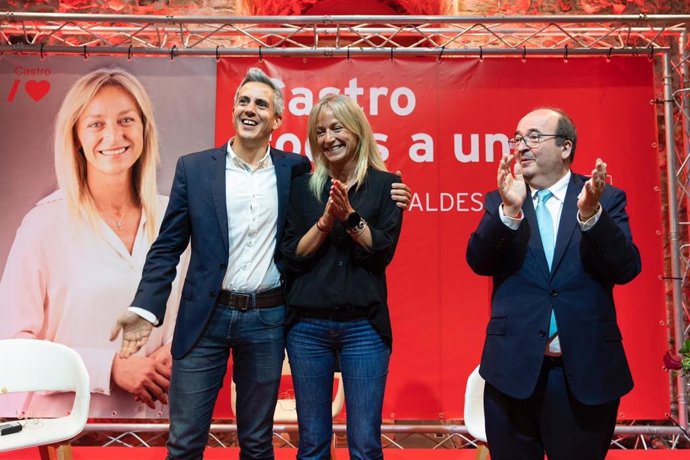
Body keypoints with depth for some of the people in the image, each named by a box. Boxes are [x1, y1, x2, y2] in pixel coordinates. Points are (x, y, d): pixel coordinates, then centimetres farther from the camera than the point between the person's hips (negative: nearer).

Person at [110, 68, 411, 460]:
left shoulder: (294, 169, 3)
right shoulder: (194, 168, 1)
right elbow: (168, 247, 1)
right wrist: (146, 308, -10)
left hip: (267, 320, 1)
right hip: (205, 317, 0)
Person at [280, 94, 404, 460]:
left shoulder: (385, 184, 3)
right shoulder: (303, 187, 7)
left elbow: (383, 252, -5)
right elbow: (291, 257, 1)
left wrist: (349, 216, -16)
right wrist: (326, 219, -11)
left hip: (364, 325, -2)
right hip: (307, 326, 2)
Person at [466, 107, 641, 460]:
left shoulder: (606, 199, 1)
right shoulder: (501, 201, 4)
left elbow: (626, 269, -10)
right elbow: (478, 262, -10)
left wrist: (591, 214, -25)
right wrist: (510, 210, -25)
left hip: (588, 369, 0)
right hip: (514, 367, 1)